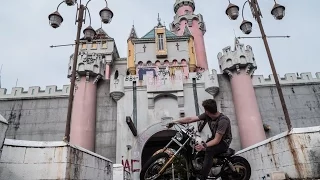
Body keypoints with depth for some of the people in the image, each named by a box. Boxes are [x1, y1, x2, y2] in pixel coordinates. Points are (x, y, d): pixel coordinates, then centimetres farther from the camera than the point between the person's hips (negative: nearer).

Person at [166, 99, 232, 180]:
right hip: (215, 138, 7)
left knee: (209, 150, -35)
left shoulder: (223, 120, -29)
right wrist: (174, 122, -12)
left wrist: (204, 146, -43)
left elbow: (217, 140, -29)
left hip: (223, 142, -7)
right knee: (193, 148, -12)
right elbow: (190, 119, -8)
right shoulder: (207, 115, -9)